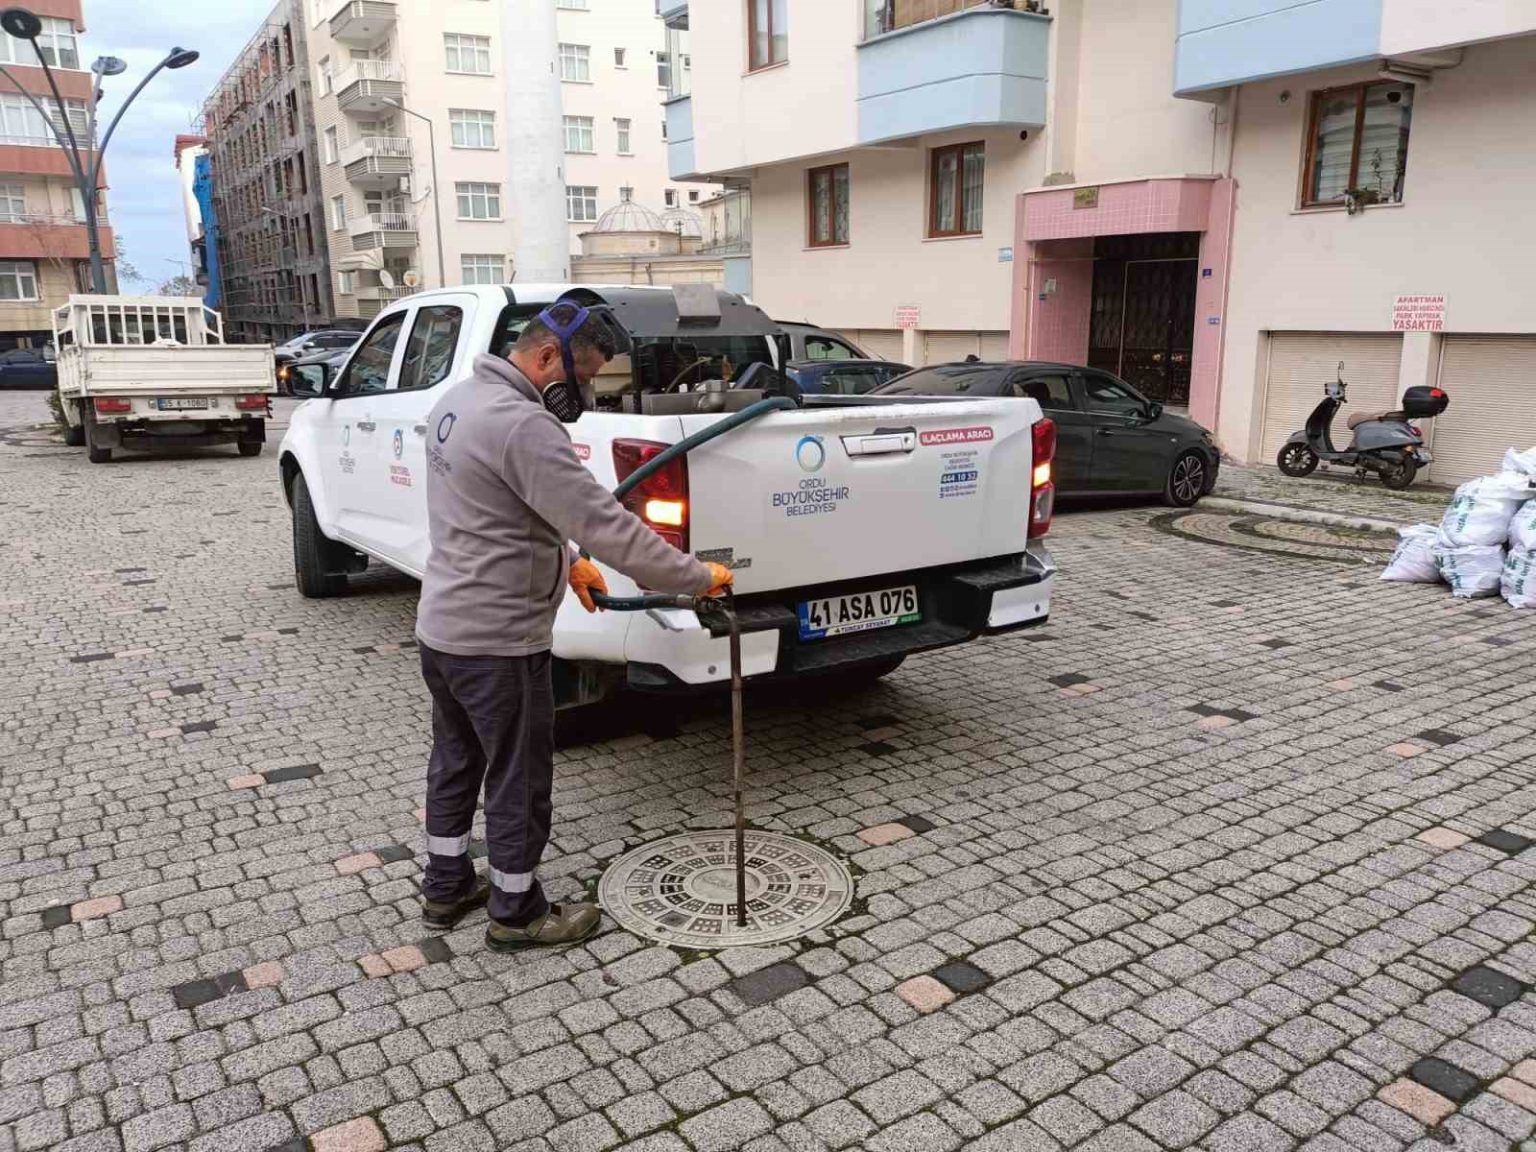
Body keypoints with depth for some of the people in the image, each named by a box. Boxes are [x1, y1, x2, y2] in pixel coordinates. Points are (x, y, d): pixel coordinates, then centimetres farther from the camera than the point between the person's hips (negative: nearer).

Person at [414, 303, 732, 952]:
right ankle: (516, 913, 24)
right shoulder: (521, 425, -25)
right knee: (519, 783, 7)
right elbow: (606, 523, -27)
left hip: (441, 626, 10)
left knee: (455, 764, 23)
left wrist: (564, 563, 14)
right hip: (497, 643, -10)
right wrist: (699, 577, -18)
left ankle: (446, 887, 39)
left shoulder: (459, 399, 8)